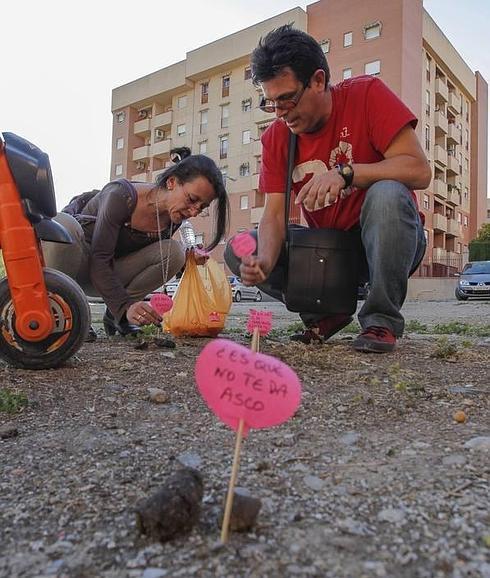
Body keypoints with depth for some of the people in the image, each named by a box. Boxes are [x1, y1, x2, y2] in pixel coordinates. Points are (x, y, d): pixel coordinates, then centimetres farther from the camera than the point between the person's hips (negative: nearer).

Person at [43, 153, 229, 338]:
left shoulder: (173, 218, -9)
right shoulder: (121, 194, -27)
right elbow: (99, 261, -30)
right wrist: (125, 306, -41)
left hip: (109, 274, 5)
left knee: (174, 251, -18)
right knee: (63, 223, -38)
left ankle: (115, 314, -8)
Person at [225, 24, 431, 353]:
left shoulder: (367, 95, -12)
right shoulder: (276, 137, -2)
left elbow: (419, 171, -20)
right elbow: (275, 215, -9)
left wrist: (345, 172, -33)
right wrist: (265, 260, -30)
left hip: (387, 240, -3)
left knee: (387, 194, -36)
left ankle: (382, 320, -18)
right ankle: (325, 312, 2)